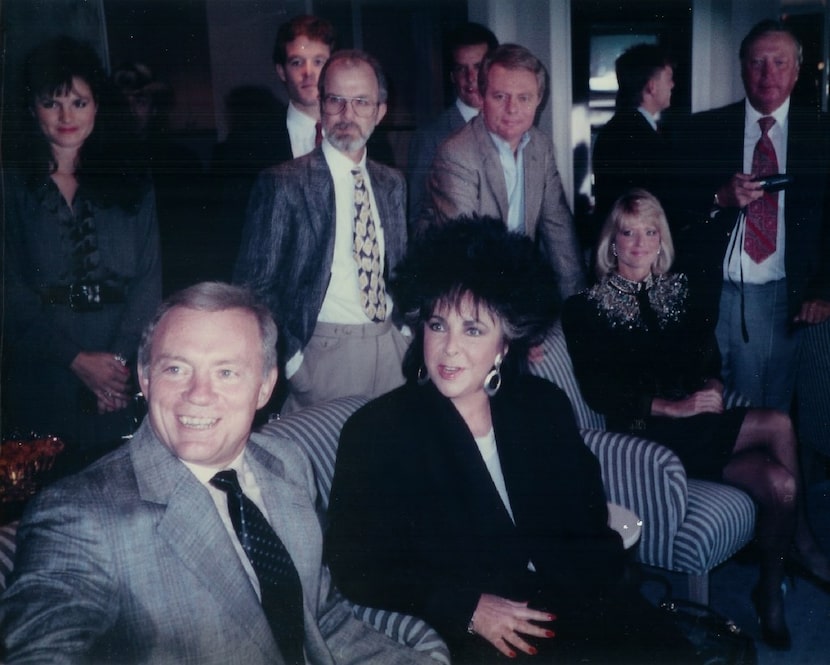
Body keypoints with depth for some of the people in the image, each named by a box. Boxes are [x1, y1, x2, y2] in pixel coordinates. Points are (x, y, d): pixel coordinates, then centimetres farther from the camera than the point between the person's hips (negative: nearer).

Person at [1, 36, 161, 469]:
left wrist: (121, 358, -11)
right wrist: (78, 359, -11)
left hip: (125, 374, 1)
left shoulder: (131, 184, 9)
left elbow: (149, 279, 3)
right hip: (42, 376, -1)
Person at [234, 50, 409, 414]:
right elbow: (254, 286, -8)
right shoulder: (282, 185, -8)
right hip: (325, 352, -5)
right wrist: (291, 357, -12)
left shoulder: (392, 183, 10)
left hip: (392, 346, 5)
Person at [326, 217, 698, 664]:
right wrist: (468, 608, -15)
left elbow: (587, 520, 12)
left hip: (569, 601, 5)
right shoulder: (375, 431, -3)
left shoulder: (544, 406, 10)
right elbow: (357, 567, -6)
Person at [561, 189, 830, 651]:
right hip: (645, 432, -5)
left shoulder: (678, 289, 14)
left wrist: (711, 385, -11)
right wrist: (674, 407, -18)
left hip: (697, 424, 5)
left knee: (779, 482, -22)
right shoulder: (588, 306, -3)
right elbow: (598, 391, -11)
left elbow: (709, 353, 12)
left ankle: (772, 591, 2)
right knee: (779, 426, -21)